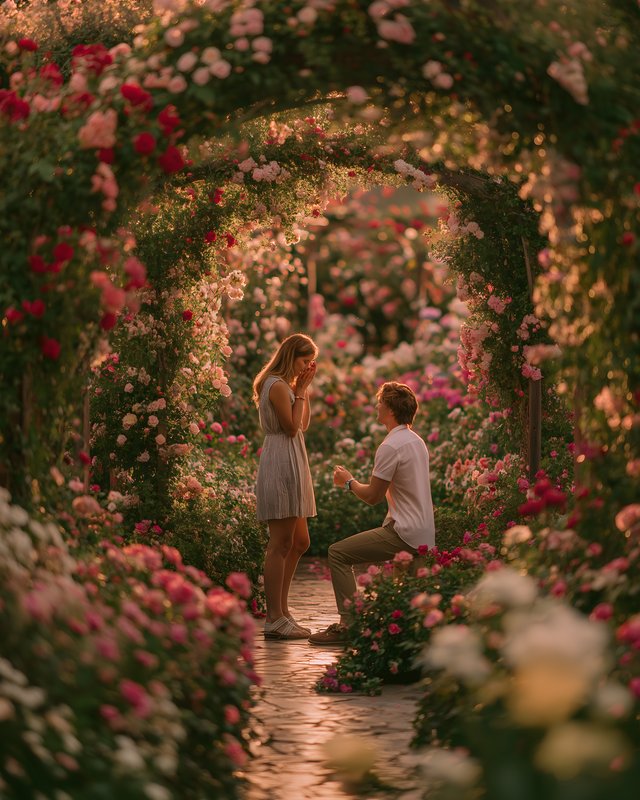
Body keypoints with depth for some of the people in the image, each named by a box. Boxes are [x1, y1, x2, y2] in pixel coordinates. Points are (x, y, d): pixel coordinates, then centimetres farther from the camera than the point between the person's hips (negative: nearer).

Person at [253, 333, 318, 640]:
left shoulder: (286, 385, 19)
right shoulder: (278, 386, -13)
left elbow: (304, 424, 19)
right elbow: (292, 427, -14)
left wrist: (304, 389, 11)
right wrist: (301, 390, -7)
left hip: (291, 465, 11)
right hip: (281, 463, -11)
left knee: (299, 541, 14)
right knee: (281, 543, -8)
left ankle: (280, 611, 20)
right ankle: (275, 619, -5)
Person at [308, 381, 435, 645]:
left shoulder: (390, 447, -16)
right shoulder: (416, 441, 15)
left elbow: (372, 496, -11)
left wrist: (348, 481, 6)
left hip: (405, 535, -10)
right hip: (423, 534, 10)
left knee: (338, 553, -7)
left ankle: (348, 624, -12)